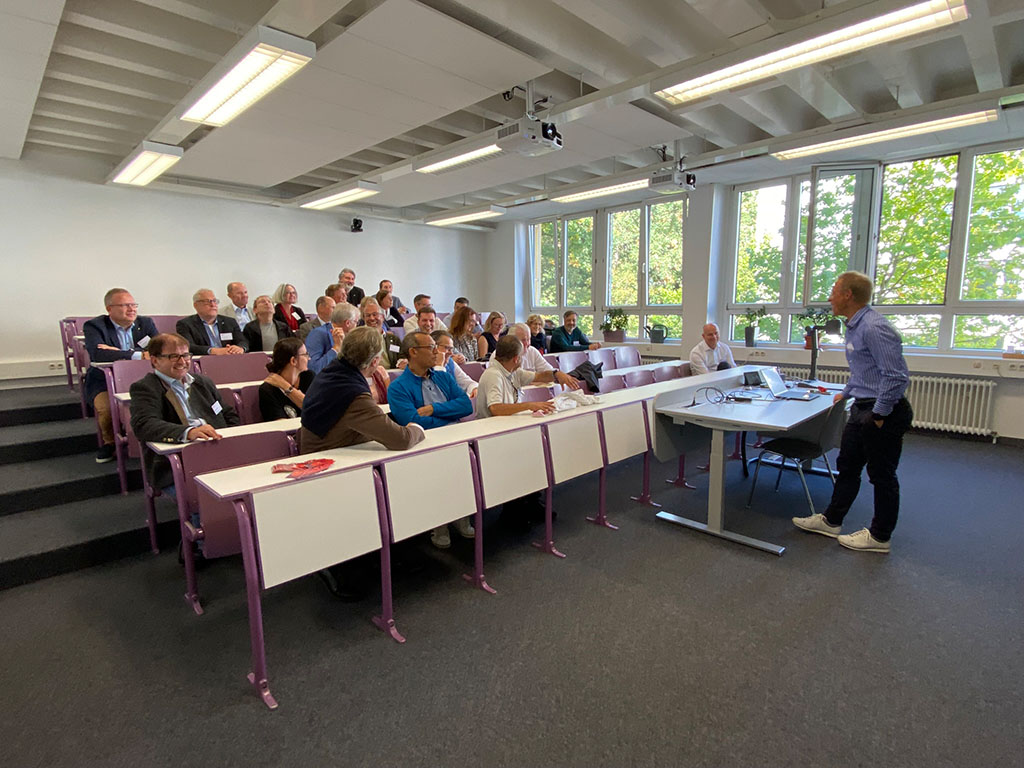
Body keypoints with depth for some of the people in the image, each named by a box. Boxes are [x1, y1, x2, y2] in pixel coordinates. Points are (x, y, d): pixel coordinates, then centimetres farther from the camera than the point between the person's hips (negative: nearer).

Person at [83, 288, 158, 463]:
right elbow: (98, 354, -24)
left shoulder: (145, 323, 7)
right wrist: (139, 355, -33)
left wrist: (118, 352, -20)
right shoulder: (94, 326, -4)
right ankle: (109, 442, 1)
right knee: (106, 406, -32)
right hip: (105, 382, -2)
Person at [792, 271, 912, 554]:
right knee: (847, 466, 17)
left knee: (881, 475, 5)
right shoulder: (854, 327, 11)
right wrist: (846, 392, 23)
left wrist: (879, 414, -21)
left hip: (883, 413, -10)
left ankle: (879, 536, 21)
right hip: (862, 408, 10)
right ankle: (831, 520, 30)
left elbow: (896, 377, -26)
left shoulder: (874, 328, -22)